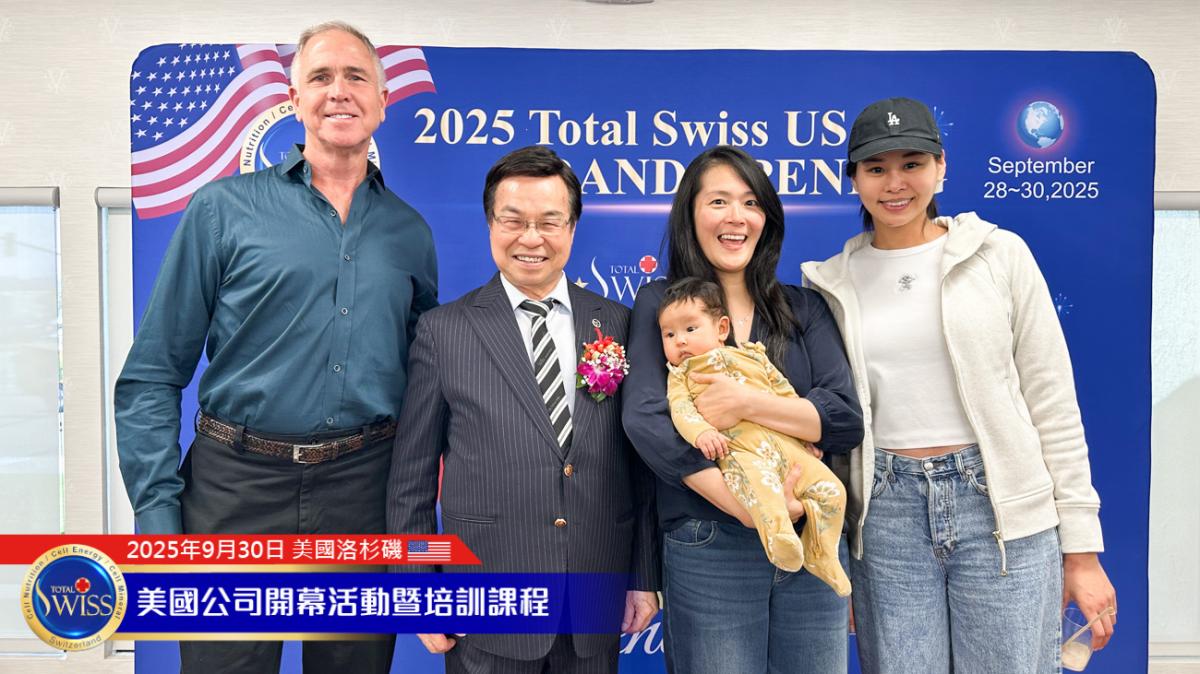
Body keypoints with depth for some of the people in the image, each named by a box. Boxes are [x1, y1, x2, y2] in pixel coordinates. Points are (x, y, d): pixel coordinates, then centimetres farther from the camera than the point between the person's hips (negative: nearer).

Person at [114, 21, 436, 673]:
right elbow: (151, 375, -1)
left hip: (363, 495, 3)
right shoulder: (224, 208, 0)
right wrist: (158, 516, -8)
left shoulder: (409, 231, 8)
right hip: (237, 490, -2)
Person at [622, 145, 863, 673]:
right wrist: (746, 506, -20)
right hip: (706, 552, -3)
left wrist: (749, 403, -18)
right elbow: (644, 418, -13)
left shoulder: (804, 308, 8)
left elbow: (846, 420, -2)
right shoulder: (661, 304, 0)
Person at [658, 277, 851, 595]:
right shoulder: (681, 375, 17)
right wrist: (701, 432, -21)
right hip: (738, 451, -4)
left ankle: (821, 556, 6)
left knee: (830, 488, -7)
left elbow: (786, 392, 25)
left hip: (786, 443, 4)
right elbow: (680, 408, -1)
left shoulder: (752, 355, 24)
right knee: (758, 482, -38)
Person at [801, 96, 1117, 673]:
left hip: (1001, 504, -1)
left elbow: (1054, 404, 1)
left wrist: (1081, 549, -1)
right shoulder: (833, 284, 5)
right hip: (886, 514, 2)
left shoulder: (1000, 254, 0)